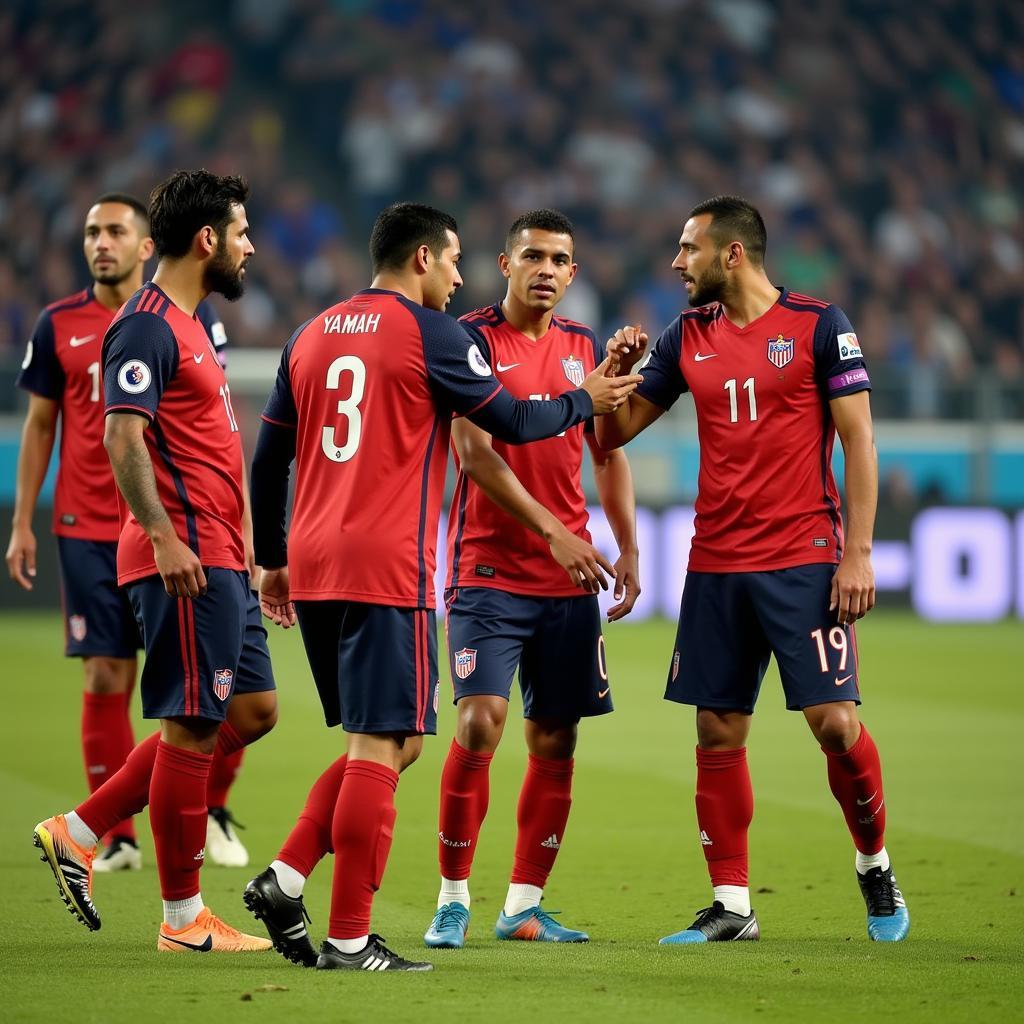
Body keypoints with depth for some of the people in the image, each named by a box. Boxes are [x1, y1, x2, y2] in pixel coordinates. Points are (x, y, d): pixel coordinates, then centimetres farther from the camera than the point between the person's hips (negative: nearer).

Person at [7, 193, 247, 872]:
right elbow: (40, 427, 11)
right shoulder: (59, 325, 5)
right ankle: (118, 838, 8)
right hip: (87, 530, 1)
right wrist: (23, 524, 6)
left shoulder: (188, 316, 1)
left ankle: (211, 809, 18)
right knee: (106, 679, 0)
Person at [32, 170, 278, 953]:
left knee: (252, 711, 12)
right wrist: (163, 537, -29)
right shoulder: (148, 326, -12)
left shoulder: (186, 326, 19)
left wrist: (242, 548, 25)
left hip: (216, 558, 10)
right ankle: (183, 918, 4)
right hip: (185, 559, -10)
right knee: (195, 725, -5)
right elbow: (123, 436, -21)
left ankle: (80, 832, 16)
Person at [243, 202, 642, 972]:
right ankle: (349, 939, -5)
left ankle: (285, 880, 4)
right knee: (386, 746, -4)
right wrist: (585, 402, 19)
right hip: (388, 570, -7)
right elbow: (512, 422, 1)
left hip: (312, 568, 7)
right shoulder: (430, 333, -5)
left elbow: (269, 459, 17)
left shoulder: (313, 336, 15)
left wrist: (273, 561, 24)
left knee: (379, 742, 17)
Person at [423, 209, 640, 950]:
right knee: (480, 723, -15)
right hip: (489, 571, -5)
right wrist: (551, 530, -18)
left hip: (569, 579, 5)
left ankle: (524, 904, 13)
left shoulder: (585, 348, 11)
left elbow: (609, 454, 17)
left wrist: (629, 549, 7)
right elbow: (474, 452, -13)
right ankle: (453, 898, -4)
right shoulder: (472, 340, -5)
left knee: (555, 740, 4)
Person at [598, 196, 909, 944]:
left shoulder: (819, 326, -3)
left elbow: (859, 441, -4)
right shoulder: (687, 337, 10)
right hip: (715, 566, 5)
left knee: (835, 721, -9)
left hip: (804, 560, -5)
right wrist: (617, 368, -3)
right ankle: (731, 905, 9)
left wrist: (858, 553, -10)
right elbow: (615, 431, 16)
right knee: (718, 734, 2)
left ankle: (875, 866, 14)